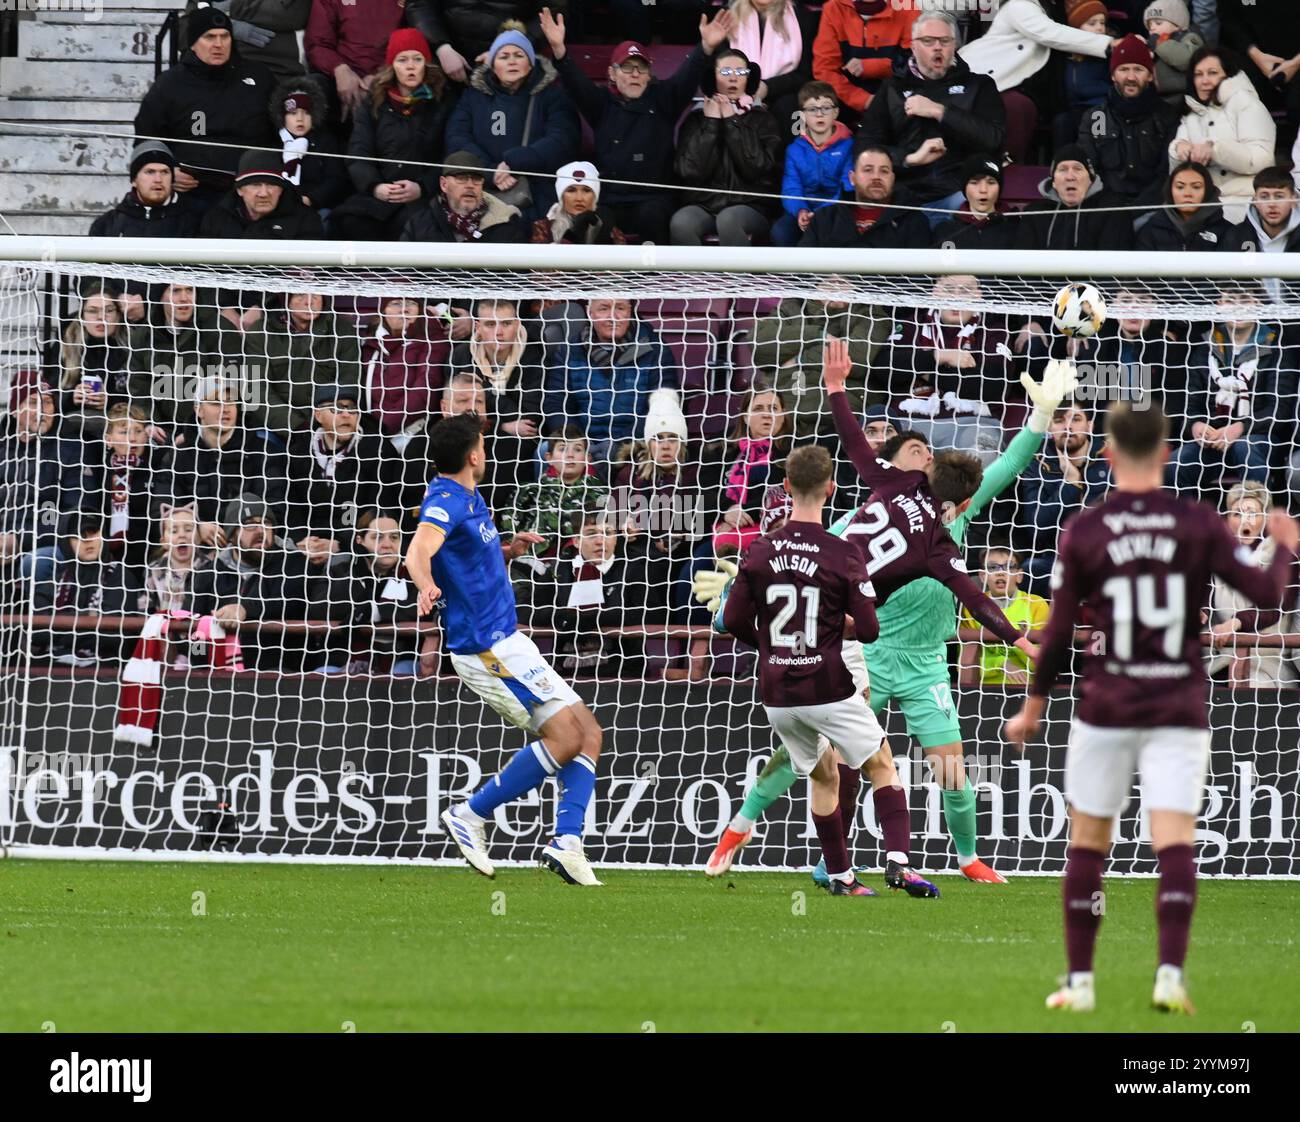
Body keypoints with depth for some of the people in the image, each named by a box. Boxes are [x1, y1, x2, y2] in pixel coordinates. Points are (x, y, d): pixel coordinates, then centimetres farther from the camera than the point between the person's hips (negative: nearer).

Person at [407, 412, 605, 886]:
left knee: (587, 734, 4)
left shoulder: (467, 499, 15)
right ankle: (471, 816, -6)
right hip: (487, 646, -10)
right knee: (566, 738, -14)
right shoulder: (445, 501, -16)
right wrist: (426, 585, -58)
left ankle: (566, 842, -6)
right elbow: (419, 550, -37)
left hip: (504, 640, 10)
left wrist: (506, 550, 14)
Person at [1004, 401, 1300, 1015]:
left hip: (1106, 709, 0)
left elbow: (1058, 635, 0)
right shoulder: (1199, 524, -3)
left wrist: (1033, 707, 12)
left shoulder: (1084, 532, -2)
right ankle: (1170, 971, -20)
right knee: (1174, 843, -4)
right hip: (1180, 710, 0)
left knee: (1088, 843, 11)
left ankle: (1080, 980, 13)